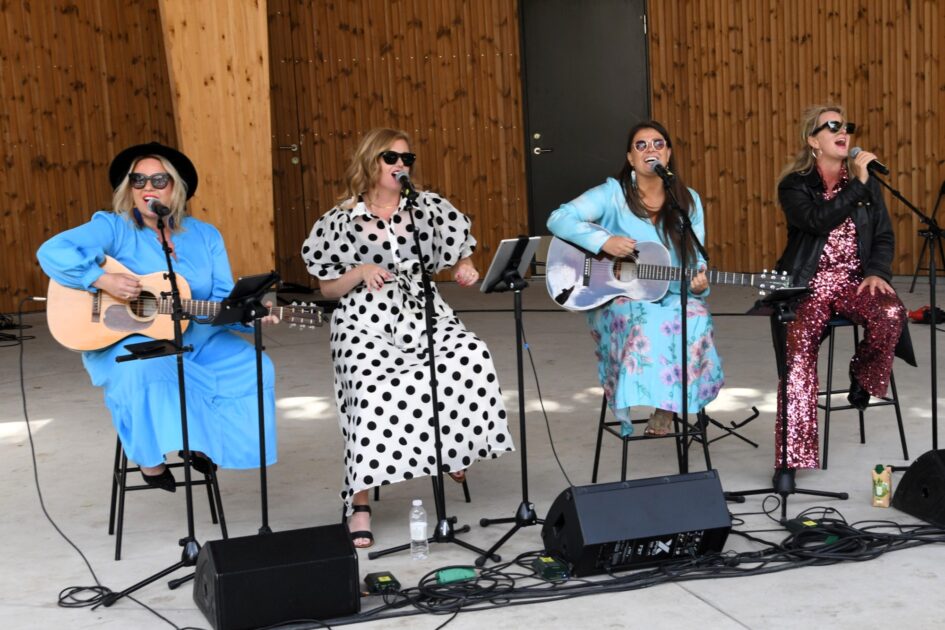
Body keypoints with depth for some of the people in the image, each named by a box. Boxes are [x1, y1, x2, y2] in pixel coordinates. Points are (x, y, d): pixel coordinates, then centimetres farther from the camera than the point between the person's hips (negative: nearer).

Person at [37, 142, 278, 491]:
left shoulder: (205, 236, 7)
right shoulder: (114, 227, -6)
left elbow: (223, 299, 2)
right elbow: (52, 251, -18)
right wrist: (103, 280, -27)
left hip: (195, 341, 5)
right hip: (125, 341, -4)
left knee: (254, 367, -15)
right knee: (146, 368, -38)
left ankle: (203, 444, 5)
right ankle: (151, 459, -15)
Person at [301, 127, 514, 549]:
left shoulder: (428, 207, 11)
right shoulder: (342, 220, 5)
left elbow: (457, 254, 20)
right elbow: (327, 289, 8)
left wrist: (464, 269, -3)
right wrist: (361, 272, -10)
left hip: (424, 312, 3)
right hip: (367, 323, -3)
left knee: (471, 357, -26)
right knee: (374, 391, -29)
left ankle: (454, 451, -3)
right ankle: (359, 506, -19)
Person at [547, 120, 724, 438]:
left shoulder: (689, 201, 8)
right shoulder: (612, 194, -3)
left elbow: (696, 259, 8)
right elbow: (559, 219, -13)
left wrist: (699, 281, -16)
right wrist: (604, 241, -25)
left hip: (671, 296, 3)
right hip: (619, 296, -3)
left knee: (696, 320, -30)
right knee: (646, 324, -36)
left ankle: (665, 408, -16)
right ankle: (629, 411, -25)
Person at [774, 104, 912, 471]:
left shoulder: (866, 182, 12)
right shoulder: (794, 185, 1)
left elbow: (884, 236, 12)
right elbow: (817, 221, -18)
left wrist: (877, 272, -6)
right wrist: (857, 185, -18)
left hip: (855, 279, 3)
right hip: (810, 282, -2)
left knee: (892, 314, -30)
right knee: (799, 351, -25)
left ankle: (863, 375, 3)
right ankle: (792, 457, -24)